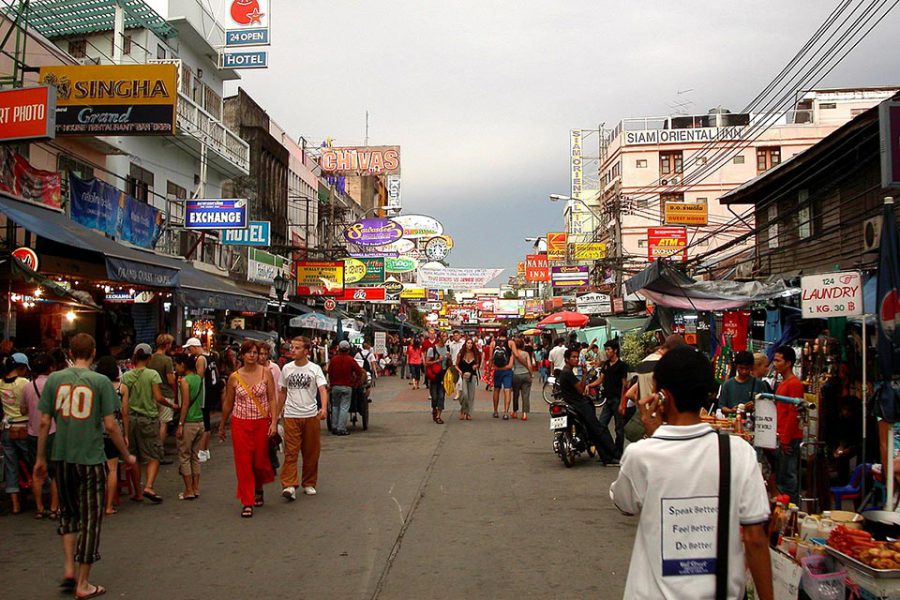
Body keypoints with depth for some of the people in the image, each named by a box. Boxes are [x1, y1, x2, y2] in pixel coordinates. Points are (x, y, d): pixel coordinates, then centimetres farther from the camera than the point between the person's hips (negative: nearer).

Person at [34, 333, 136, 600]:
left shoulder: (54, 379, 1)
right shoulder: (100, 381, -8)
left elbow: (44, 422, 2)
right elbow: (110, 425, -10)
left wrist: (40, 458, 13)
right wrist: (126, 456, 2)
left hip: (61, 458, 4)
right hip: (91, 458, -4)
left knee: (68, 513, 23)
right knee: (90, 519, 7)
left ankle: (69, 569, 18)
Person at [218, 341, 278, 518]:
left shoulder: (266, 373, -2)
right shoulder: (234, 377, 0)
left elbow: (272, 399, -3)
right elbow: (228, 403, 10)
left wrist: (274, 422, -11)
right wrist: (222, 427, 16)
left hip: (262, 423, 0)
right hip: (240, 424, 0)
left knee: (261, 461, 7)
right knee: (243, 463, -1)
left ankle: (258, 488, 39)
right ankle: (247, 502, 8)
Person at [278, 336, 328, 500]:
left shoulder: (315, 369, -2)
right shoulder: (287, 369, 7)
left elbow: (323, 389, -13)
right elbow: (283, 393, 16)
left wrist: (324, 408, -31)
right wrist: (277, 414, 17)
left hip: (311, 415, -1)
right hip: (291, 416, 1)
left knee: (311, 452, 7)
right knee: (291, 451, -7)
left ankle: (309, 484, 20)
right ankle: (289, 485, -11)